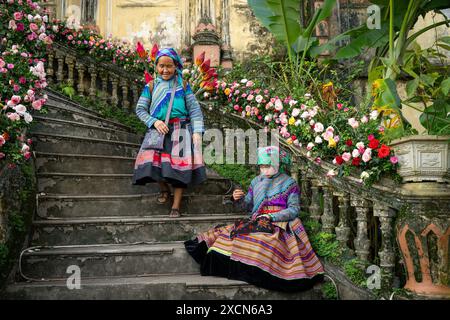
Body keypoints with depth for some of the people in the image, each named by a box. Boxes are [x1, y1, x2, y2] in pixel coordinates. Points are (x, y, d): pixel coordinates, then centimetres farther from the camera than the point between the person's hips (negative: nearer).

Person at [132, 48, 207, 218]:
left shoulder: (183, 86, 6)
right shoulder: (151, 86, 8)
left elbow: (194, 110, 2)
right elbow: (140, 109, 7)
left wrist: (197, 131, -10)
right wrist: (154, 121, -11)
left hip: (180, 128, -1)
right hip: (159, 129, 1)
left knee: (180, 163, -13)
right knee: (151, 161, -16)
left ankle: (176, 205, -1)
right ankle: (164, 188, 15)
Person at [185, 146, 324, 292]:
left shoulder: (289, 183, 2)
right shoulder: (256, 182, 15)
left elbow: (294, 210, -3)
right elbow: (250, 205, 19)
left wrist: (271, 217, -15)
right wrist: (240, 199, -4)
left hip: (280, 224, -5)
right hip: (257, 222, 5)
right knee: (234, 231, -19)